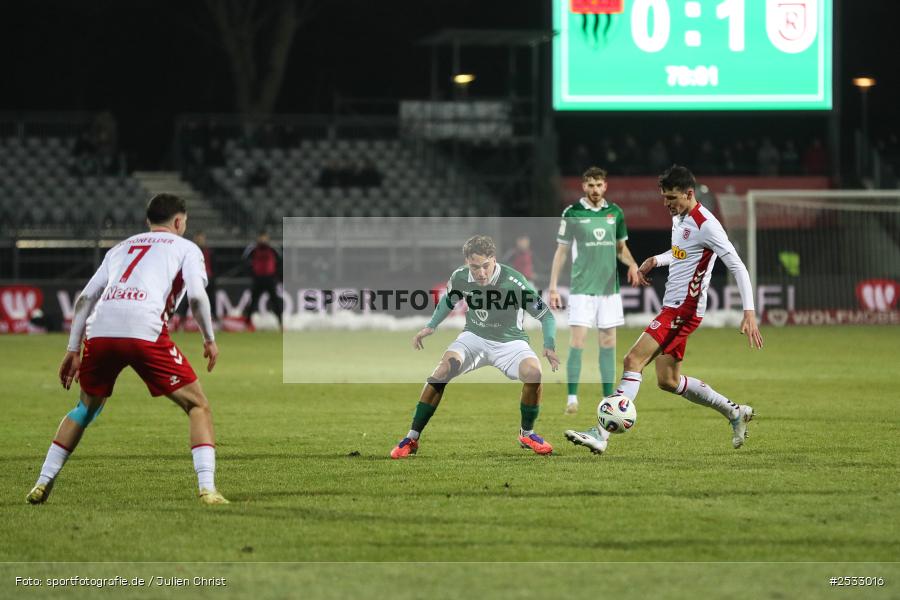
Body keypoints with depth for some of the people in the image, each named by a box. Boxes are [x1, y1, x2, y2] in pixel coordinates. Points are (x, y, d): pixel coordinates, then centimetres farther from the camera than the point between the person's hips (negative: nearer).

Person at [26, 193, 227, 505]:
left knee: (86, 408, 27)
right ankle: (207, 489, -8)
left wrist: (73, 350, 24)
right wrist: (209, 339, 15)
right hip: (145, 330, -5)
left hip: (100, 330, 5)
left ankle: (43, 483, 22)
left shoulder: (120, 248, 32)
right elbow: (196, 296, 2)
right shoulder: (185, 248, 20)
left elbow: (85, 297, 23)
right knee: (198, 406, 7)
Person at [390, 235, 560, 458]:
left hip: (509, 342, -2)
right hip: (475, 337, 2)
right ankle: (412, 438, -17)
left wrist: (549, 345, -28)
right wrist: (431, 326, 7)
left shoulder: (514, 281, -22)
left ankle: (527, 433, -2)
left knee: (533, 372, -31)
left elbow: (546, 315, -13)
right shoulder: (459, 278, -10)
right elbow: (448, 300, 16)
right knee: (444, 368, -25)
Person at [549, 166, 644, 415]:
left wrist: (632, 265, -3)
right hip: (582, 289, -3)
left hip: (609, 289, 3)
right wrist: (553, 287, -3)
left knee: (608, 343, 5)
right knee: (577, 341, -9)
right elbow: (561, 251, 1)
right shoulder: (572, 214, -3)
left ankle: (609, 398, 9)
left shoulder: (615, 213, 7)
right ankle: (572, 398, -3)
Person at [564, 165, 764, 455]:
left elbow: (738, 267, -17)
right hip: (673, 308, 10)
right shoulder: (679, 218, 12)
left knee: (633, 361, -18)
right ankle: (735, 412, 24)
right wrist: (655, 260, 11)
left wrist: (749, 312, -24)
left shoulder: (705, 225, -16)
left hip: (683, 310, -10)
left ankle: (601, 434, -23)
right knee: (668, 381, 13)